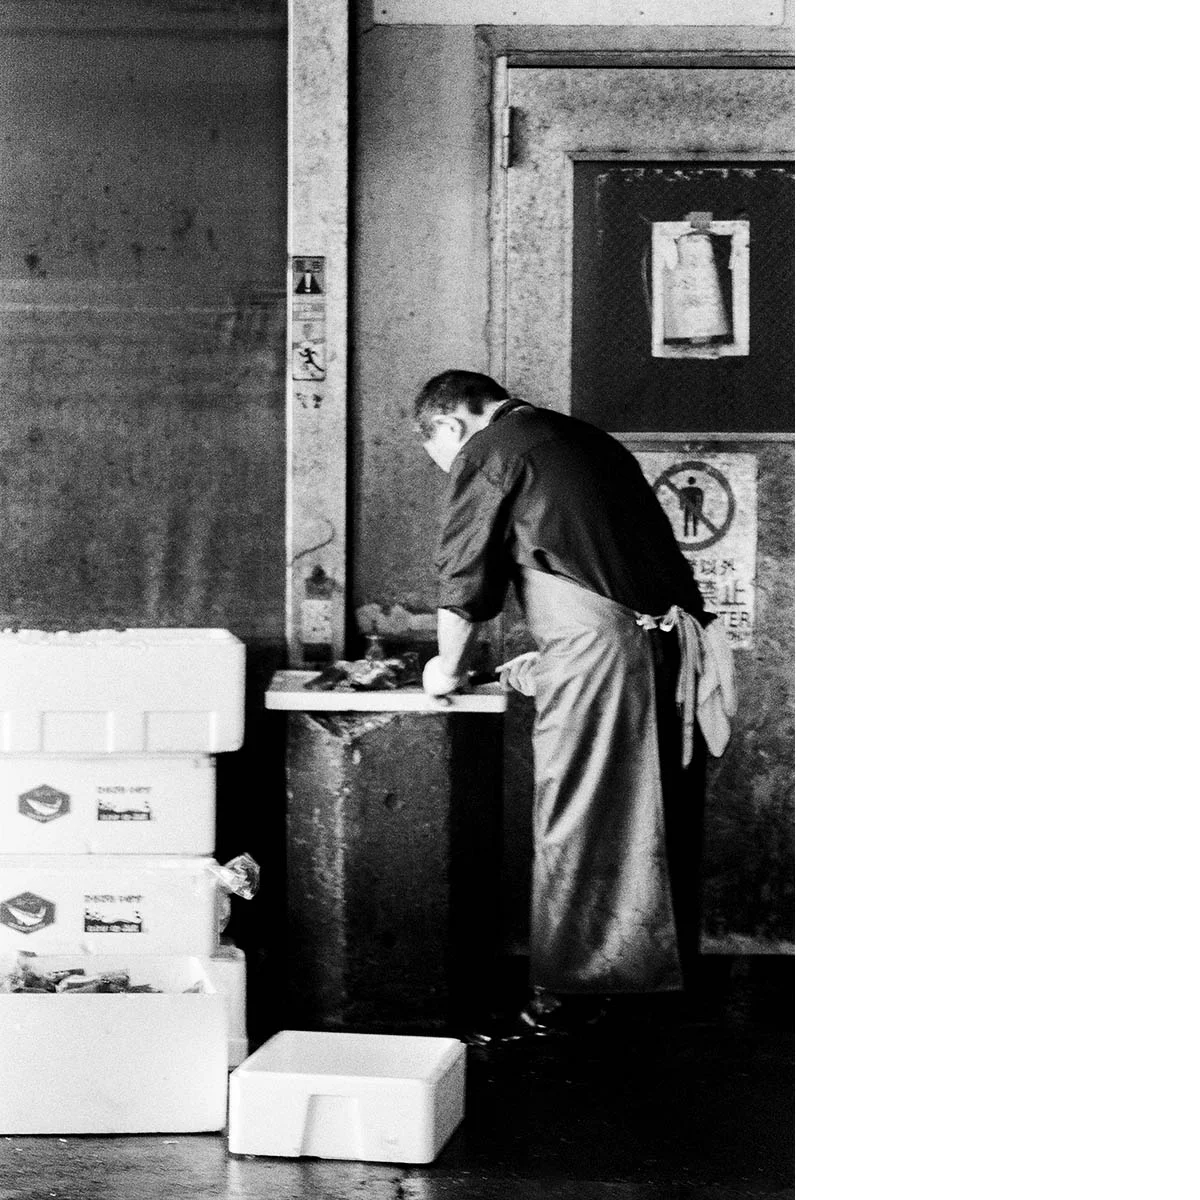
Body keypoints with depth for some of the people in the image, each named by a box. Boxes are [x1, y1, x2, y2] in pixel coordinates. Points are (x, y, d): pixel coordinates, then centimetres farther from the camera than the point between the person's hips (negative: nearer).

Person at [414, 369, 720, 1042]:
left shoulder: (489, 450, 0)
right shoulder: (586, 440, 24)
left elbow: (466, 577, 2)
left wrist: (449, 669, 18)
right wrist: (551, 661, 34)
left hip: (598, 654, -8)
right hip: (671, 642, 8)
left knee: (576, 830, -1)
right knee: (655, 819, 15)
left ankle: (567, 997, 3)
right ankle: (658, 967, 24)